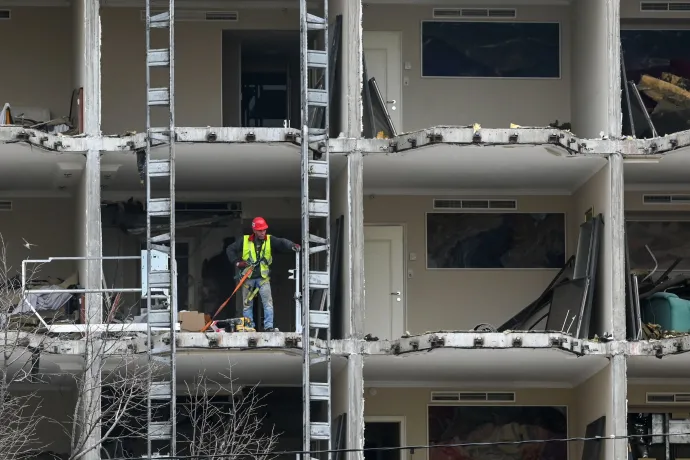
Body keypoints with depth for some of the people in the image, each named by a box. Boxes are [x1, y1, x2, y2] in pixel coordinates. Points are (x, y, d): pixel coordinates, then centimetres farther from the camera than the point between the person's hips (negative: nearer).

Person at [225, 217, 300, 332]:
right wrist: (237, 262, -5)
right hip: (248, 277, 1)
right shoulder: (245, 241, -1)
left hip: (263, 276, -1)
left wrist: (292, 246, -36)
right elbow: (230, 250, 7)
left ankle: (269, 327, -13)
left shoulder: (270, 240, 0)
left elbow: (282, 243, -17)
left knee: (268, 301, -12)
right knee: (247, 304, 6)